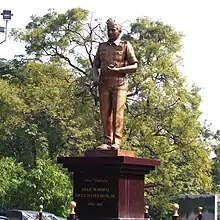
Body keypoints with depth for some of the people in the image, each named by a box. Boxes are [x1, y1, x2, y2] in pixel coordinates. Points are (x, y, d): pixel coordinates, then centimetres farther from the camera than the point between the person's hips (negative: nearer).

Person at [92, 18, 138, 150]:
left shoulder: (126, 46, 7)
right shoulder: (102, 47, 19)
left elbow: (134, 66, 2)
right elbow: (95, 65, 22)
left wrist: (117, 70, -11)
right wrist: (95, 77, 1)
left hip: (119, 84, -3)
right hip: (104, 84, 4)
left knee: (118, 112, -12)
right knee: (105, 113, -2)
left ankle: (117, 141, -14)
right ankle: (108, 141, -1)